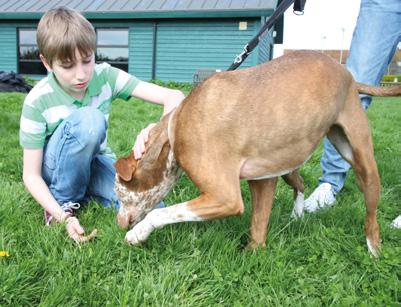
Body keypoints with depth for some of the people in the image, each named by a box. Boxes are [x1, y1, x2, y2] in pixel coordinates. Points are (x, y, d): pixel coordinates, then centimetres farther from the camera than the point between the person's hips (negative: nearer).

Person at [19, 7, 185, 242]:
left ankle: (88, 192, 3)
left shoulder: (105, 76, -17)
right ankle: (65, 203, -13)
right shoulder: (38, 102, -22)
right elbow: (31, 174, -17)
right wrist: (63, 216, -31)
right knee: (88, 119, -34)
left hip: (97, 161, 3)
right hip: (58, 170, -2)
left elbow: (174, 96, -24)